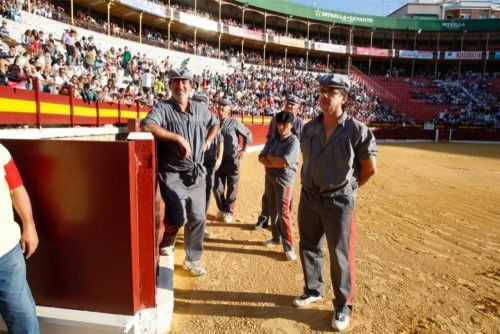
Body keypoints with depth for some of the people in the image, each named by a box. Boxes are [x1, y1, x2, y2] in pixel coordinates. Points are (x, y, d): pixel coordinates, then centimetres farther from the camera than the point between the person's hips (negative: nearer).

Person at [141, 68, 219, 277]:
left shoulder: (200, 109, 9)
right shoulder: (162, 107, -8)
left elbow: (215, 123, 28)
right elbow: (146, 126, -27)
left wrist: (207, 142, 13)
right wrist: (178, 137, -28)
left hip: (196, 174, 5)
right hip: (172, 174, -5)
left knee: (197, 218, 11)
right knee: (178, 217, -15)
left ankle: (192, 260, 30)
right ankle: (166, 242, 21)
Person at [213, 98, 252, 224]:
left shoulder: (234, 123, -5)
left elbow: (248, 134, 3)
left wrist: (243, 150, -2)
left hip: (232, 160, -3)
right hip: (218, 160, 3)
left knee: (232, 188, 5)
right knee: (217, 188, 8)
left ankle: (229, 212, 19)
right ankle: (222, 209, 29)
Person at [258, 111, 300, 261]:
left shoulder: (293, 141, -12)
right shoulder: (273, 139, 8)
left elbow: (285, 162, -24)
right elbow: (261, 157, 1)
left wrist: (270, 157, -9)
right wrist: (275, 164, -16)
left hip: (284, 179, -7)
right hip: (269, 176, 7)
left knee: (283, 212, -7)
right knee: (273, 209, 15)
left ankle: (288, 246, 3)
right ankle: (276, 237, 30)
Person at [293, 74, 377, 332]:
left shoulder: (357, 130, -12)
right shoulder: (309, 128, 3)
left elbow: (370, 168, -4)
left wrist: (348, 189, 4)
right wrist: (312, 185, 11)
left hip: (339, 202, -5)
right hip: (308, 197, 6)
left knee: (341, 256, 5)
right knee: (308, 248, 18)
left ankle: (343, 306, 27)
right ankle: (313, 290, 42)